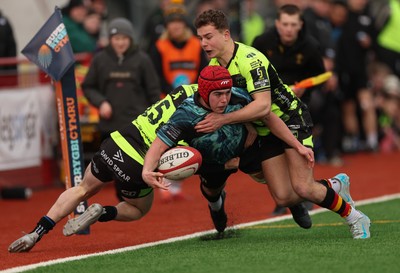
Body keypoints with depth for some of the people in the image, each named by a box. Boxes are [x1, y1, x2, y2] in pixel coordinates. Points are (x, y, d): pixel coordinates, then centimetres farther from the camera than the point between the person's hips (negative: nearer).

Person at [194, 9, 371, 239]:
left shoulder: (250, 60, -26)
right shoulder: (214, 66, -1)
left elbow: (263, 105, -36)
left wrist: (223, 119, -37)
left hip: (291, 119, -7)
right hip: (265, 131, 7)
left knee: (303, 188, -17)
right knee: (283, 198, -4)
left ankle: (351, 214, 8)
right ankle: (334, 186, 22)